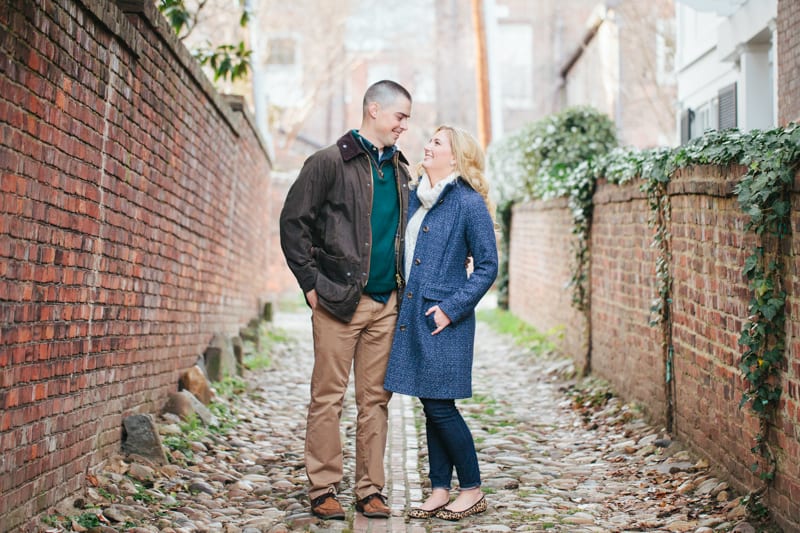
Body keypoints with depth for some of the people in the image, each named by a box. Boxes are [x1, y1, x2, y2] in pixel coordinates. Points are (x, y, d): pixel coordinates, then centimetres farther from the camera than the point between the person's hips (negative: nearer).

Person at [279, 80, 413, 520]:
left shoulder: (399, 169, 15)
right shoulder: (330, 162, -4)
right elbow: (293, 223, -5)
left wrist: (402, 287, 12)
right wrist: (312, 283, -8)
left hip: (385, 302, 6)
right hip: (338, 301, -5)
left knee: (375, 398, 7)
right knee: (328, 396, -1)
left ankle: (369, 490, 14)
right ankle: (323, 490, 6)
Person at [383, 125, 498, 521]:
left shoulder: (469, 203, -8)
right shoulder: (416, 198, 12)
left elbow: (487, 266, -9)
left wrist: (451, 308, -14)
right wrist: (404, 306, 13)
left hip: (444, 322, -7)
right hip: (412, 317, 7)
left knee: (439, 406, -5)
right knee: (431, 406, 10)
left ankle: (472, 490, 9)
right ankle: (440, 491, 17)